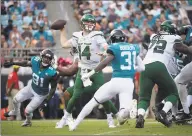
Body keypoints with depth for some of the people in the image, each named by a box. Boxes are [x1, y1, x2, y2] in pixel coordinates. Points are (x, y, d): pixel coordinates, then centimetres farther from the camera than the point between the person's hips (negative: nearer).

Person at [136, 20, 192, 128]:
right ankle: (163, 113, -11)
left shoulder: (154, 37, 25)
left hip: (145, 67, 4)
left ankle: (140, 116, -20)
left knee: (144, 97, 9)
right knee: (173, 93, 14)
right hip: (159, 66, -4)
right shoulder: (174, 39, 12)